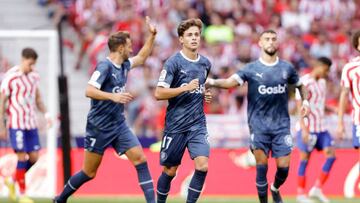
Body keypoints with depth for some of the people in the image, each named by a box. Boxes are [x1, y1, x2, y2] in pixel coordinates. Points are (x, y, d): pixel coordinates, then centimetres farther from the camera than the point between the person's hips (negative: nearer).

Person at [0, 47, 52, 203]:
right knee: (22, 157, -8)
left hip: (31, 123, 6)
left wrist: (46, 114, 5)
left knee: (34, 157, 3)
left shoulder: (34, 76, 8)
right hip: (16, 124, -6)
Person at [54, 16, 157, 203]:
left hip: (119, 125, 7)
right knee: (89, 172, 2)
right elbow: (89, 91, -26)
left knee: (140, 159, -8)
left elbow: (141, 57, 28)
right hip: (99, 127, -7)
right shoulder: (105, 67, -16)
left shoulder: (124, 65, 8)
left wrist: (152, 35, 19)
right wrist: (113, 96, -36)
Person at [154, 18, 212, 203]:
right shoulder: (173, 62, -9)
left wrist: (205, 95, 8)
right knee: (170, 171, 6)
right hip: (175, 124, -4)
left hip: (198, 124, 4)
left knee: (202, 165, -14)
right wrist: (185, 88, -21)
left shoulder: (205, 63, 9)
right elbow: (159, 93, -14)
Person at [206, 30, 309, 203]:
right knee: (262, 166, -8)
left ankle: (275, 189, 30)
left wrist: (305, 100, 7)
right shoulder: (251, 69, -2)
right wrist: (213, 82, -36)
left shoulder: (286, 68, 7)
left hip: (281, 125, 2)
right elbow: (231, 81, -18)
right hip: (259, 125, -2)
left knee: (284, 166, -1)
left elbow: (299, 84, 25)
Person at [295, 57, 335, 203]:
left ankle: (317, 189, 1)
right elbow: (300, 107, -16)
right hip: (308, 128, -8)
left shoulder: (322, 82, 14)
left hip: (321, 128, 8)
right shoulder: (304, 83, -12)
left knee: (331, 155, -5)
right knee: (304, 160, -2)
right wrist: (304, 129, -22)